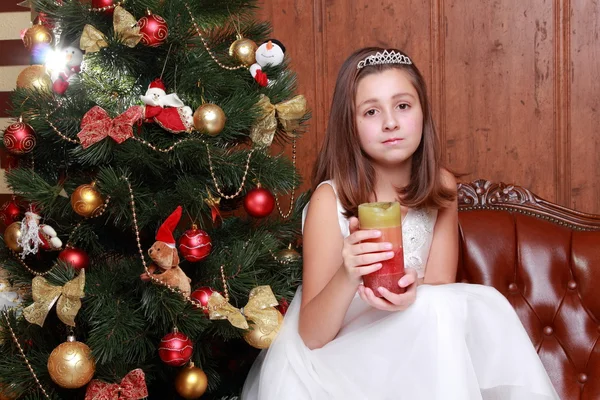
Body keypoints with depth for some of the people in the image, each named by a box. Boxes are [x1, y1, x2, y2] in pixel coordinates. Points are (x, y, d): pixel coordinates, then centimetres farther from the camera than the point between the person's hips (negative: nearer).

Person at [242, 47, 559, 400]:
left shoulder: (441, 186, -3)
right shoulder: (330, 199, -16)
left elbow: (441, 287, -4)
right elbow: (312, 336, -17)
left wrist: (413, 294, -27)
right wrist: (347, 277, -37)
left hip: (417, 350, 5)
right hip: (340, 357, -4)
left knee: (487, 305, -21)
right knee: (441, 312, -27)